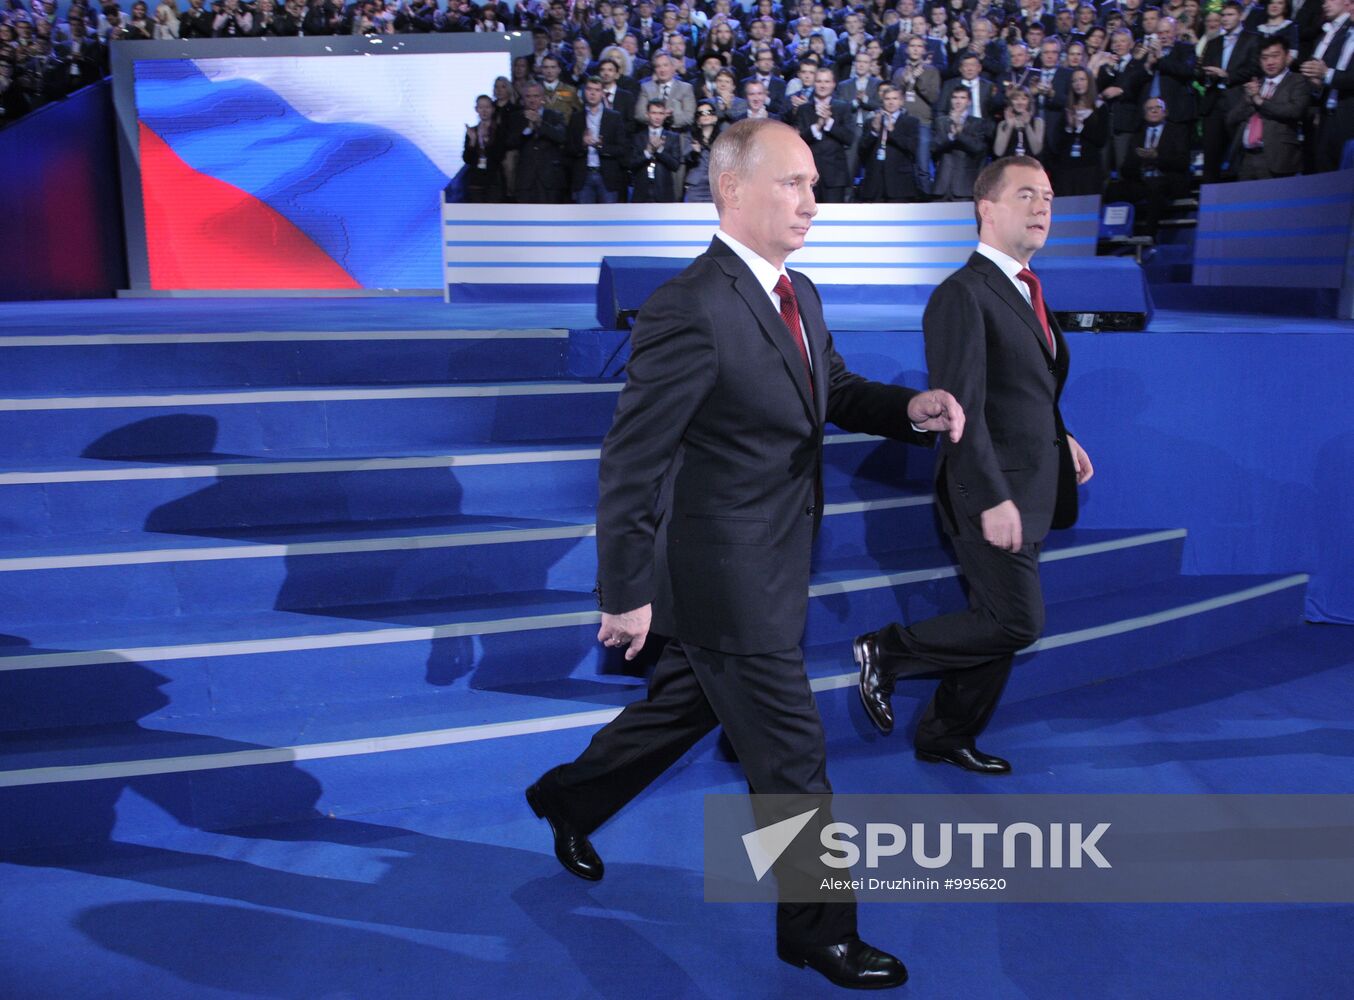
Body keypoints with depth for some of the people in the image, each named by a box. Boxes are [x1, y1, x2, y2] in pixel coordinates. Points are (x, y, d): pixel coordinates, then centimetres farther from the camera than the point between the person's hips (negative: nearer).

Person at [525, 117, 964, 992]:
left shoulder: (798, 294, 6)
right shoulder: (690, 311, -23)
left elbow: (833, 389, 18)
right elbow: (630, 465, -21)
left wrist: (911, 408, -3)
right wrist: (626, 593, -17)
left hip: (767, 570, 10)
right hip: (726, 582, -9)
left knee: (685, 706, 26)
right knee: (792, 761, 6)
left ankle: (570, 800, 51)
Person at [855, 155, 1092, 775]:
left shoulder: (1024, 290, 16)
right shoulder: (962, 294, -14)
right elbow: (962, 409, -21)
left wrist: (1060, 439, 9)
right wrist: (993, 498, -23)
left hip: (1028, 492, 9)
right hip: (992, 493, -9)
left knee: (997, 623, 13)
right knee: (1017, 622, -8)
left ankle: (946, 736, 28)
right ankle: (886, 652, 9)